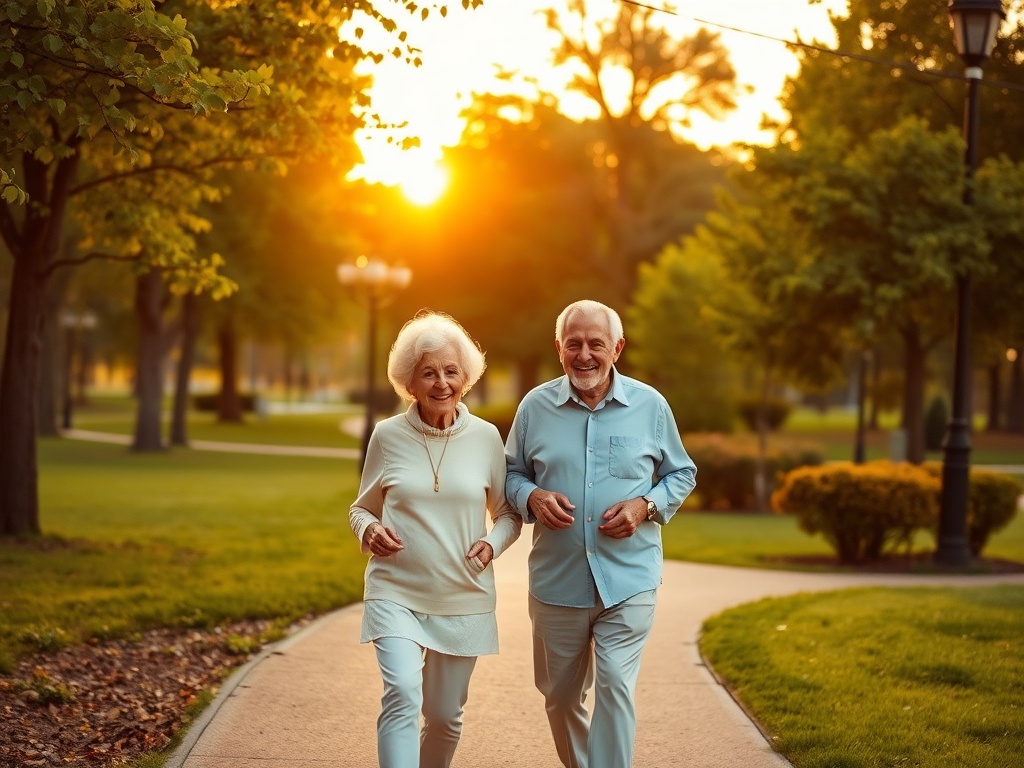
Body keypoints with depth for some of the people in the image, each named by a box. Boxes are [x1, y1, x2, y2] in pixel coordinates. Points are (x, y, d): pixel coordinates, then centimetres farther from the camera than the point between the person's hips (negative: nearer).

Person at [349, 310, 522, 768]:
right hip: (396, 594, -2)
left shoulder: (486, 438, -1)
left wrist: (493, 542, -12)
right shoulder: (387, 436, -3)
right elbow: (361, 508, 9)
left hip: (463, 599, 2)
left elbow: (509, 513, 9)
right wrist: (369, 531, -13)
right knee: (403, 696, -22)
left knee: (445, 717, 11)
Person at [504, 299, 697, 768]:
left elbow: (681, 474, 9)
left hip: (628, 580, -2)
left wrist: (646, 506, -10)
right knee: (560, 696, 14)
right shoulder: (535, 406, 1)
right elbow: (512, 474, 11)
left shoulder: (650, 405, 0)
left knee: (615, 686, -12)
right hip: (556, 582, 2)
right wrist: (532, 497, -12)